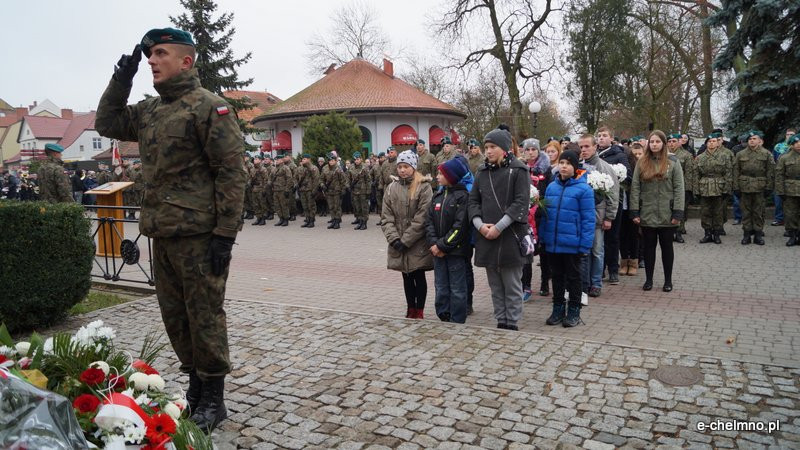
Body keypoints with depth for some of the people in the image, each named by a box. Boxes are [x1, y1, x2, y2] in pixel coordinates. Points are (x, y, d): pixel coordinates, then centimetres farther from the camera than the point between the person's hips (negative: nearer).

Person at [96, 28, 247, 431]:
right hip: (162, 235, 8)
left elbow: (232, 172, -13)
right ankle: (195, 386, 30)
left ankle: (212, 400, 15)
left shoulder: (209, 106, -8)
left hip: (198, 236, -8)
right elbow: (107, 123, 28)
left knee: (205, 317, 1)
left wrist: (225, 233, -17)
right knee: (174, 316, 14)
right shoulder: (149, 110, 16)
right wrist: (121, 79, 14)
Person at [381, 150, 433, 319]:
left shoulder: (423, 187, -9)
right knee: (407, 277, 14)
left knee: (419, 276, 5)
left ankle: (419, 312, 16)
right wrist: (394, 239, -11)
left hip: (418, 243, -4)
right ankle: (410, 310, 27)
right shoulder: (391, 188, 6)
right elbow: (386, 217, 2)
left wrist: (406, 240, -15)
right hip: (398, 244, 4)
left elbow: (421, 218, -14)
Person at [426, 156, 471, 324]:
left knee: (457, 290, 3)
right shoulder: (437, 196, 11)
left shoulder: (463, 196, -9)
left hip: (456, 251, -6)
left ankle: (457, 323, 13)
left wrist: (442, 245, -16)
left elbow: (460, 226, -16)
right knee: (441, 289, 12)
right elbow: (429, 222, 6)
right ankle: (443, 320, 22)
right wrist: (433, 243, -8)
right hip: (438, 251, 6)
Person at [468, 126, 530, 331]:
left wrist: (499, 227, -17)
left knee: (512, 285, 4)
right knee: (495, 286, 12)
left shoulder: (518, 170, -5)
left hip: (510, 237, -5)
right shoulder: (483, 172, 12)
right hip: (486, 237, 5)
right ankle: (501, 321, 23)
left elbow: (521, 202, -12)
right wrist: (480, 224, -7)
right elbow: (473, 200, 10)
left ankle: (512, 323, 14)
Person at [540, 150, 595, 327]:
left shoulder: (583, 189, -10)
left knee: (573, 277, 10)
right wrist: (542, 237, 7)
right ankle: (558, 309, 28)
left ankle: (574, 311, 22)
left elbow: (588, 219, -11)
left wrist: (585, 244, -14)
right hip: (552, 243, 5)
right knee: (556, 276, 15)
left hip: (572, 244, -5)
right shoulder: (551, 187, 6)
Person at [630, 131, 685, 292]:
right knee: (649, 247, 9)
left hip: (667, 215, -1)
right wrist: (635, 211, -5)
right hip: (647, 214, 1)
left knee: (666, 247, 9)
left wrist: (678, 212, -10)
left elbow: (678, 188, -4)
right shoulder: (642, 163, 4)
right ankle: (648, 279, 21)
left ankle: (668, 280, 21)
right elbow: (635, 188, 1)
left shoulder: (673, 162, -1)